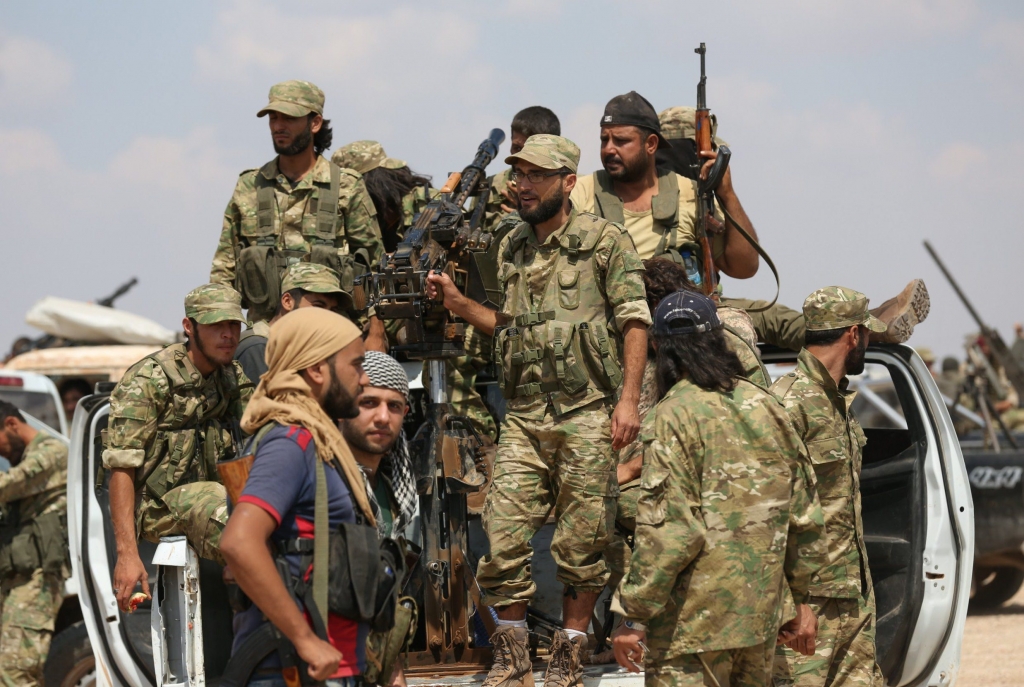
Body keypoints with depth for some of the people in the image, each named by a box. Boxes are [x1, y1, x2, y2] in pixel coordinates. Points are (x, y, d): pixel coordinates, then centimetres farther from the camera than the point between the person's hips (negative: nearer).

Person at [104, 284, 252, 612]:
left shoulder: (235, 379, 11)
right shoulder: (148, 380, -10)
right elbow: (121, 470, -15)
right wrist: (127, 554, -23)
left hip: (211, 494, 6)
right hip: (158, 507, -6)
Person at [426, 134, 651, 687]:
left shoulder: (604, 241, -2)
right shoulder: (513, 248, 16)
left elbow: (634, 323, -5)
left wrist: (628, 399, -14)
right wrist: (459, 304, 12)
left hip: (587, 415, -5)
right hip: (524, 416, 5)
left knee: (582, 543, 0)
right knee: (502, 535, -3)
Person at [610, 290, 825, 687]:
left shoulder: (674, 416, -12)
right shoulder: (764, 406, 8)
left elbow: (668, 531, -18)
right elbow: (804, 516, 13)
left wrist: (632, 617, -13)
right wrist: (798, 599, 22)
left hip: (694, 623, -7)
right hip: (761, 615, 7)